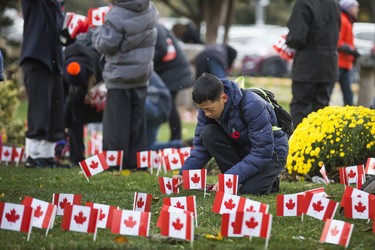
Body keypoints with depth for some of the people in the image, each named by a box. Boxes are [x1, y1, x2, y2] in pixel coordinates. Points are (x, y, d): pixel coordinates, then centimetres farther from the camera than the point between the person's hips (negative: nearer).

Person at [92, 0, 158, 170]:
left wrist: (99, 31, 0)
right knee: (137, 118, 13)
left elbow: (105, 45, -20)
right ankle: (136, 160, 16)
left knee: (117, 120, 2)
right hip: (142, 74, 6)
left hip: (120, 75, -6)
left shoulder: (117, 15, -24)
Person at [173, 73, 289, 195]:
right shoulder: (207, 106, -14)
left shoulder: (252, 106, -33)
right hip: (242, 149, 6)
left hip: (272, 152, -6)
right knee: (208, 133, -21)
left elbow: (263, 153, -32)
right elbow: (200, 145, -6)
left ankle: (270, 180, 4)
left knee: (251, 189, -32)